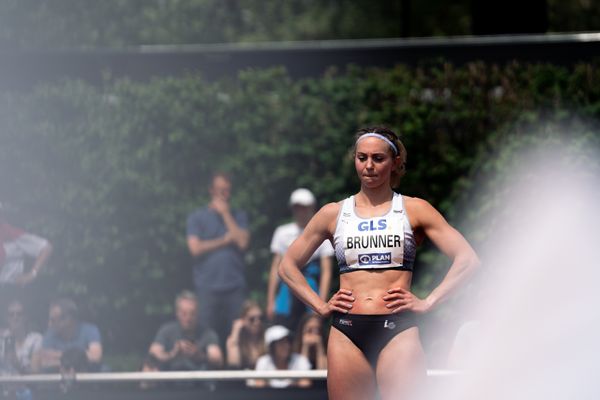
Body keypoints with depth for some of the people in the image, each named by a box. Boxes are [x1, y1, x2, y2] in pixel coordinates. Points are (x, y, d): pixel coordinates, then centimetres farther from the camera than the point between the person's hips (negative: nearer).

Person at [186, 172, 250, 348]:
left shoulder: (238, 216, 14)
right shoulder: (197, 218, 9)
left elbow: (242, 242, -3)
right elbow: (195, 248, -3)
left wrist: (225, 213, 0)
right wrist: (225, 240, 0)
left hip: (235, 285, 1)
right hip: (208, 286, -1)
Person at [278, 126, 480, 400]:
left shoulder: (414, 210, 8)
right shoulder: (334, 213, 13)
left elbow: (467, 259, 1)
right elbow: (288, 266, 20)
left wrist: (428, 303, -5)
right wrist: (320, 306, 8)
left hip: (398, 330, -2)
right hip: (347, 333, 2)